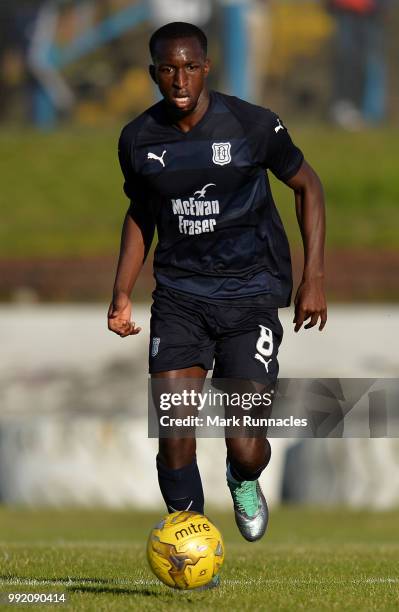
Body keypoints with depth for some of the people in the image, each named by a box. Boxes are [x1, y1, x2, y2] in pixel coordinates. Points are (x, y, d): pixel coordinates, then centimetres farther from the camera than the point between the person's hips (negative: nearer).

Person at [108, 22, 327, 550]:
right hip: (180, 294, 2)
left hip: (251, 293, -2)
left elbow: (308, 187, 5)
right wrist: (122, 294, 7)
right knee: (174, 436, -16)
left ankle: (244, 483, 32)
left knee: (245, 449, -6)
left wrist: (314, 278, 0)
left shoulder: (253, 126, -9)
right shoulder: (139, 140, 0)